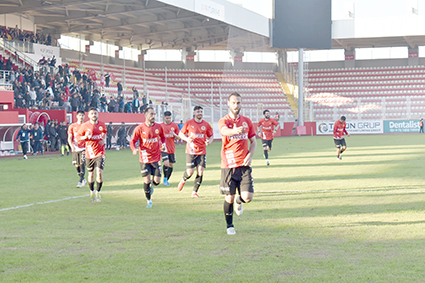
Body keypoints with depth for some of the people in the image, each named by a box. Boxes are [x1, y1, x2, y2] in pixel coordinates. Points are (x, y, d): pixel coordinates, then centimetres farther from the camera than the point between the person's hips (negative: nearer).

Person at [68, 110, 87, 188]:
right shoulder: (72, 126, 7)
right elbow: (69, 138, 4)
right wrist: (72, 146, -14)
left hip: (84, 148, -2)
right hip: (75, 149, 2)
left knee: (82, 164, -16)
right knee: (77, 165, 6)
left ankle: (80, 181, -17)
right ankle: (83, 180, 25)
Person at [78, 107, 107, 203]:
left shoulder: (102, 125, 2)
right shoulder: (85, 126, -4)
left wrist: (103, 139, 3)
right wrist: (86, 137, -18)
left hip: (100, 153, 0)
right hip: (89, 153, 0)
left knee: (99, 172, -14)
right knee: (91, 173, 9)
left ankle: (98, 192, 2)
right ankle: (92, 192, 30)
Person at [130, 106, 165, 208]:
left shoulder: (158, 127, 0)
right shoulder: (139, 128, -8)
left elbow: (162, 137, 19)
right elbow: (133, 141, -3)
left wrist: (163, 143, -2)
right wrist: (134, 149, -23)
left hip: (156, 158, 2)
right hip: (144, 159, -2)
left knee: (157, 181, -1)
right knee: (146, 181, -2)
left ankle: (151, 186, 36)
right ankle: (149, 200, 17)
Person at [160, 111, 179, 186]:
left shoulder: (175, 125, 3)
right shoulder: (160, 126, -1)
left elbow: (178, 137, 6)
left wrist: (174, 134, -15)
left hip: (172, 149, 3)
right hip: (164, 148, -3)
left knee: (171, 165, 8)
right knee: (166, 163, -18)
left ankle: (167, 180, 24)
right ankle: (165, 178, 1)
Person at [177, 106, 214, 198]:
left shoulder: (206, 125, 4)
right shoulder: (188, 123, -1)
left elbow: (211, 136, 15)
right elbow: (180, 133, 7)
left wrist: (209, 141, -8)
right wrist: (187, 139, -12)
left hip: (202, 152, 2)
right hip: (191, 151, -2)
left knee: (200, 172, -5)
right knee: (190, 172, -7)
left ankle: (194, 192, 7)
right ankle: (183, 180, 29)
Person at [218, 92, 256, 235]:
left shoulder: (247, 121, 10)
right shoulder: (223, 121, -2)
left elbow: (253, 142, 16)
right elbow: (225, 131, -27)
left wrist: (249, 156, -3)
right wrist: (235, 131, -50)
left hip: (244, 165, 3)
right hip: (228, 165, -3)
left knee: (248, 197, -8)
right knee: (229, 198, 0)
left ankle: (239, 201, 29)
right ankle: (230, 226, 21)